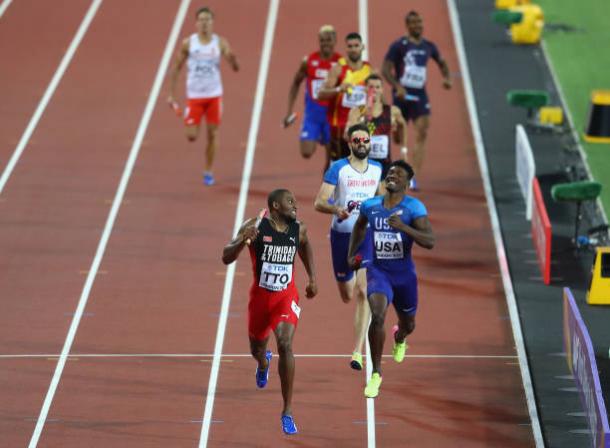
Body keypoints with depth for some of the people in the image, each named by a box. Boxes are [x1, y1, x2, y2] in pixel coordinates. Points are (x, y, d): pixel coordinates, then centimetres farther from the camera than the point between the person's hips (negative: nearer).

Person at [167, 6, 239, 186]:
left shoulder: (220, 43, -3)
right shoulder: (188, 43, -4)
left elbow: (235, 68, -8)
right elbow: (176, 69, 4)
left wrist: (232, 58, -32)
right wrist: (171, 94, 0)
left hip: (214, 95, 1)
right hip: (194, 96, -1)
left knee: (212, 134, 3)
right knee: (192, 136, -7)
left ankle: (208, 172, 16)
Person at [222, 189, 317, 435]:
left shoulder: (298, 229, -6)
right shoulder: (255, 227, -16)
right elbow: (226, 258, -17)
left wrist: (312, 278, 14)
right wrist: (242, 241, -36)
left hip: (286, 296, 0)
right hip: (260, 295, 0)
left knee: (285, 345, -21)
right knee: (257, 347, 21)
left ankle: (287, 411, -15)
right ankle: (263, 363, 64)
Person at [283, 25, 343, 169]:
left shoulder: (341, 63, -6)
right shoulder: (309, 61, -2)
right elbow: (296, 84, 11)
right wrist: (290, 111, 7)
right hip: (312, 114, 1)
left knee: (332, 158, 2)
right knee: (306, 152, -12)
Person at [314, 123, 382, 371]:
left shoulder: (377, 169, 5)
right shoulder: (338, 168, -8)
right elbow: (319, 203, -13)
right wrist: (337, 210, -31)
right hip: (342, 236, -1)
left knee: (363, 292, -15)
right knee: (347, 296, 12)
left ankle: (357, 352, -15)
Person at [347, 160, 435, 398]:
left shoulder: (414, 207, -14)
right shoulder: (370, 206, -2)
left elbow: (430, 241, -25)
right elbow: (359, 227, 22)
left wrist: (403, 227, -36)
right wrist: (352, 254, 18)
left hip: (404, 273, 0)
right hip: (378, 270, 0)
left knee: (408, 324, 19)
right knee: (377, 316, -26)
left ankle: (399, 340, 61)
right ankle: (376, 374, -14)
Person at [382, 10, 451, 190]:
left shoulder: (428, 46, 8)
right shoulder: (399, 45, -6)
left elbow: (441, 62, 27)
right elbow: (385, 69, -11)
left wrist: (446, 78, 8)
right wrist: (397, 86, -26)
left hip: (420, 95, 3)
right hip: (402, 94, -3)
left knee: (422, 133, -13)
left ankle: (414, 177, -16)